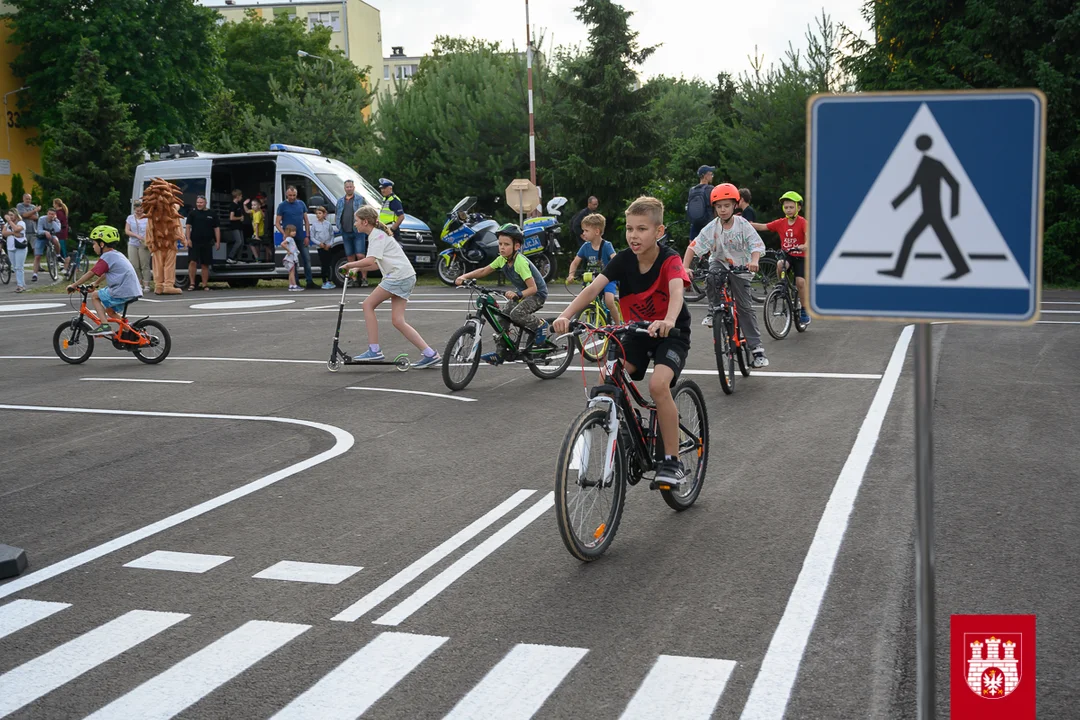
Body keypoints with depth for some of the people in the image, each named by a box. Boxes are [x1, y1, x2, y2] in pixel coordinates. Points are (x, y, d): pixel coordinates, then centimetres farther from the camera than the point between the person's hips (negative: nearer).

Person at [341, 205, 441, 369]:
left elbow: (370, 260, -22)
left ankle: (374, 350, -5)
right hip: (406, 277, 10)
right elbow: (377, 264, 22)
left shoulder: (377, 235, -7)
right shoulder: (378, 234, 24)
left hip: (399, 276, -10)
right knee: (398, 321, 4)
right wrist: (357, 268, 12)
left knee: (368, 304, -4)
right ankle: (430, 354, 1)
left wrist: (349, 265, -11)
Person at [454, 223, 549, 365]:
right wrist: (464, 276, -11)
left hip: (537, 293, -8)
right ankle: (500, 354, 6)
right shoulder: (502, 259, -8)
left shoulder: (520, 262, -30)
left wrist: (517, 294, -50)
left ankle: (540, 326, -4)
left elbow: (533, 288, -33)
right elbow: (484, 271, 2)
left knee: (517, 313, -30)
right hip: (521, 292, 8)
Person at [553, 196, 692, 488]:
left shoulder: (669, 259, -20)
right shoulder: (623, 259, -10)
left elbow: (677, 291, -40)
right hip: (637, 332, 5)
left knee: (658, 384, -29)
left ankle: (673, 462, -15)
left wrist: (668, 320, -62)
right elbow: (593, 287, -23)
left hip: (671, 333, -5)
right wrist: (566, 315, -40)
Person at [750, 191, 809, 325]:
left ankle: (805, 311, 4)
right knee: (780, 264, -33)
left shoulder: (802, 222, -11)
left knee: (800, 282, -15)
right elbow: (762, 227, -1)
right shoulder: (781, 223, 1)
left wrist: (803, 246, -46)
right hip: (786, 254, 2)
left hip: (800, 256, -2)